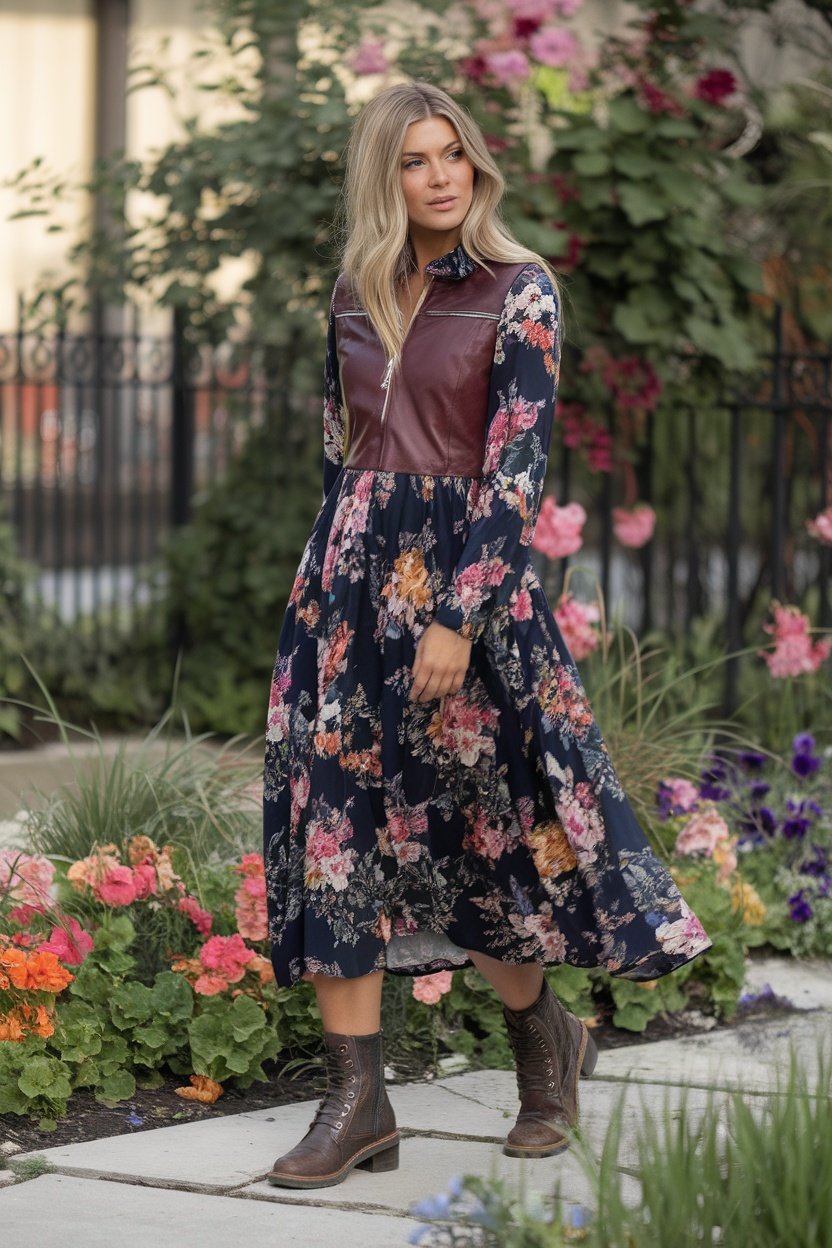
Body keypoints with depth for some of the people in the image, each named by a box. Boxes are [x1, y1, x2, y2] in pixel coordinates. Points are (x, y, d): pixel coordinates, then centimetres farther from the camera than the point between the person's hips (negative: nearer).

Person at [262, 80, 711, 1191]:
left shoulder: (520, 293, -6)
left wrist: (458, 616, -18)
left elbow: (519, 463, -12)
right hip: (351, 571, 5)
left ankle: (545, 1038, 29)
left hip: (466, 570, -5)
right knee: (335, 818, -3)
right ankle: (357, 1101, -1)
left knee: (480, 816, 2)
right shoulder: (356, 295, 9)